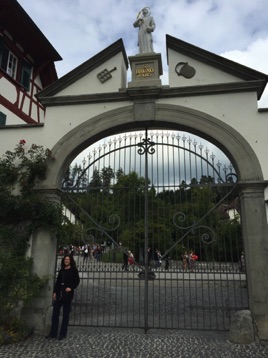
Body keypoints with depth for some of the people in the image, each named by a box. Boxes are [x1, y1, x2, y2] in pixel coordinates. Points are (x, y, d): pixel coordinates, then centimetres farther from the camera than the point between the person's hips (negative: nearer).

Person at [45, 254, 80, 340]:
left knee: (65, 314, 4)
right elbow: (57, 282, 13)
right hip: (59, 293, 5)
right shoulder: (61, 270, 14)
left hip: (67, 294, -5)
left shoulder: (74, 270, 0)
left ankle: (63, 334, 14)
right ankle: (53, 333, 16)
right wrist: (54, 292, 4)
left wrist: (71, 288, -20)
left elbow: (77, 281, -5)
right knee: (55, 313, 5)